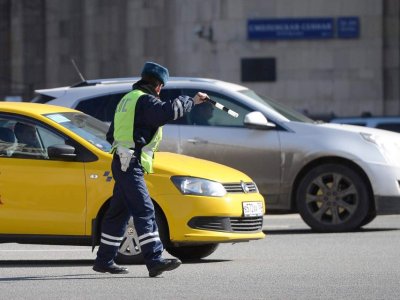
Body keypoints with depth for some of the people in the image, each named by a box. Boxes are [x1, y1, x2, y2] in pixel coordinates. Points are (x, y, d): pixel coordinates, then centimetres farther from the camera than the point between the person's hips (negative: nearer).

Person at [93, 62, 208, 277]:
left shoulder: (128, 99, 21)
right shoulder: (145, 100, -9)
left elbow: (111, 135, 27)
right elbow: (168, 111, -28)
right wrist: (192, 101, -17)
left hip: (121, 163, 10)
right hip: (131, 164, -10)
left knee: (118, 213, 15)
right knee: (144, 212, -17)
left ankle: (104, 260, 21)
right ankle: (155, 261, -25)